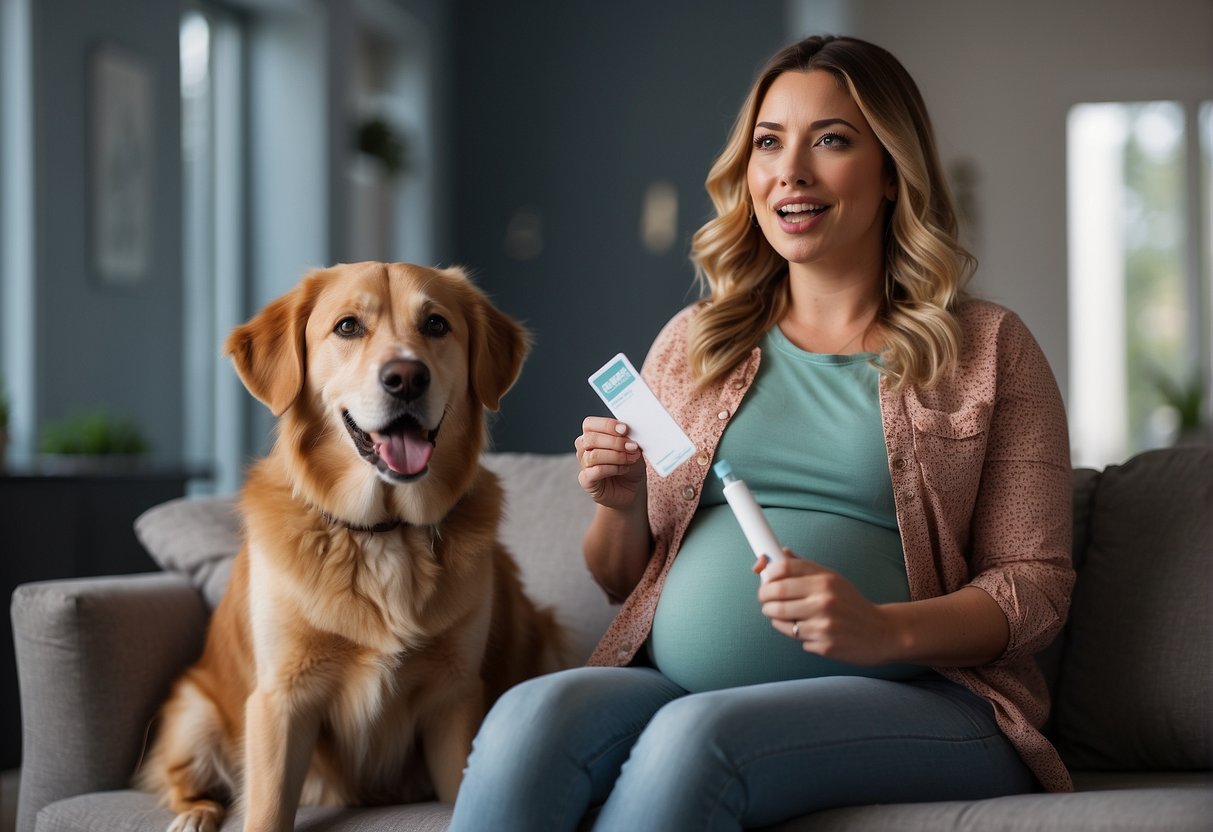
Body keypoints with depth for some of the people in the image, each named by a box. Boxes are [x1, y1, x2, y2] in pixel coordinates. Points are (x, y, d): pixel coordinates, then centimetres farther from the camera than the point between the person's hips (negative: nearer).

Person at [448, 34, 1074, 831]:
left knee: (693, 736, -35)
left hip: (907, 700, -3)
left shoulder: (988, 349, 9)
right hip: (673, 685, 3)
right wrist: (619, 505, -1)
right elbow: (622, 579, 23)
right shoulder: (693, 343, 19)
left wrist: (884, 630, -17)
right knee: (530, 716, -31)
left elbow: (1036, 585, 2)